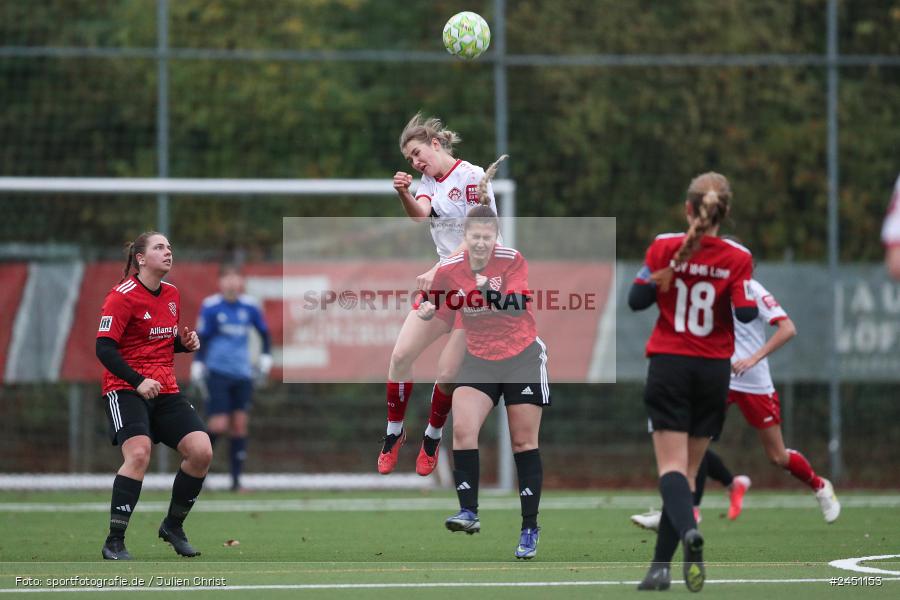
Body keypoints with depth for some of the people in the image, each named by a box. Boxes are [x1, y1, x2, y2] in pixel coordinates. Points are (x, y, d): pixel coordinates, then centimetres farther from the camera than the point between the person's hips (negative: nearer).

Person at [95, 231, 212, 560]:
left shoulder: (172, 294, 12)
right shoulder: (123, 296, -11)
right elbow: (104, 348, -16)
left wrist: (185, 342, 3)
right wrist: (138, 382, -26)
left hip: (166, 390, 7)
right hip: (125, 389, -7)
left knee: (201, 451, -9)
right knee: (139, 452, -28)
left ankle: (173, 526, 13)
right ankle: (114, 543, -20)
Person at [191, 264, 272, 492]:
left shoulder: (250, 306, 3)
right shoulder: (210, 307, -6)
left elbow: (264, 333, 17)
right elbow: (201, 338, -1)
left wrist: (266, 358, 9)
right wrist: (197, 365, -8)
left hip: (243, 374, 4)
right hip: (218, 372, -4)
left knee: (240, 425, 1)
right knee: (219, 425, -11)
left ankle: (236, 480, 6)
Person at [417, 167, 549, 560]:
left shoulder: (512, 261, -14)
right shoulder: (449, 270, -7)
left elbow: (518, 305, -27)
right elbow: (447, 316, 4)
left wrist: (490, 292, -44)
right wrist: (429, 313, -17)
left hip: (522, 358, -2)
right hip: (479, 359, 2)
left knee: (524, 442, 1)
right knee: (462, 429, -20)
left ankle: (530, 529, 10)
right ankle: (469, 513, -15)